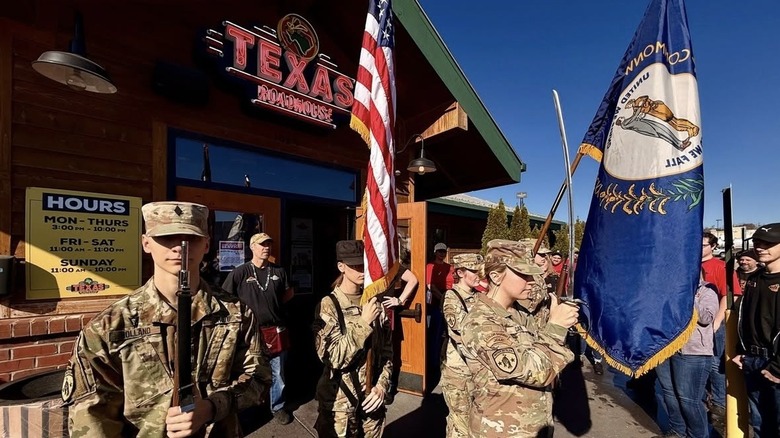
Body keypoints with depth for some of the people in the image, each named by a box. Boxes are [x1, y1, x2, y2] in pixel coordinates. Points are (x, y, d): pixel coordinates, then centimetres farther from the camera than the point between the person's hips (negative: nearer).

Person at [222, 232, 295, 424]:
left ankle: (277, 407, 34)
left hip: (276, 331, 3)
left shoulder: (278, 271, 2)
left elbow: (289, 293, 16)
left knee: (277, 374, 14)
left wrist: (275, 304, 4)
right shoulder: (240, 272, -9)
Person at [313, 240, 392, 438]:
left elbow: (387, 350, 5)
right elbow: (334, 358, -19)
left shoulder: (374, 302, 1)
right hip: (341, 400, -4)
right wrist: (363, 322, -22)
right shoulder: (329, 305, -11)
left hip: (372, 396, 4)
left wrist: (382, 384, -7)